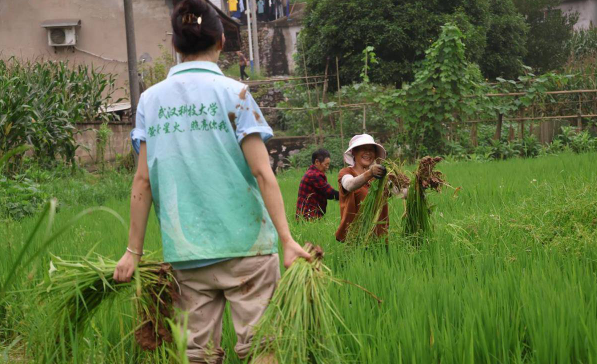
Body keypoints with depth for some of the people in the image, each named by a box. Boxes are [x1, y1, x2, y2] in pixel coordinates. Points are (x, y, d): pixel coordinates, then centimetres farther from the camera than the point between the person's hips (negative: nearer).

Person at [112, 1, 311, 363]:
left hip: (184, 252, 4)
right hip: (243, 244, -4)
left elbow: (143, 181, 5)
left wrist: (134, 251, 9)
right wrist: (287, 239, -11)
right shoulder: (233, 93, -5)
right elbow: (262, 173, -11)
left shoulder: (150, 100, 6)